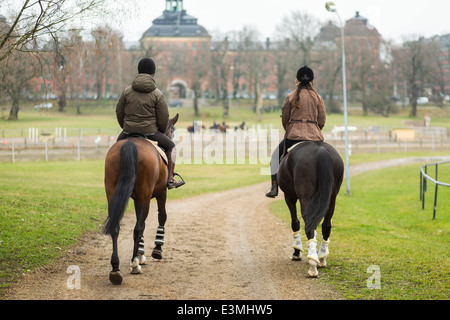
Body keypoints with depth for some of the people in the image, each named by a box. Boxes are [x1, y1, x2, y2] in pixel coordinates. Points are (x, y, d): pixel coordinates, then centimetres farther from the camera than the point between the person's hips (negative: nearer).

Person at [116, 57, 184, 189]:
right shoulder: (157, 94, -9)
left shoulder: (127, 91, -1)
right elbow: (164, 118, -7)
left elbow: (119, 112, 7)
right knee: (170, 146, 20)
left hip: (128, 131, 3)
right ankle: (170, 179, 16)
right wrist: (161, 132, 13)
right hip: (150, 131, -3)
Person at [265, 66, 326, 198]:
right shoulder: (318, 98, 5)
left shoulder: (291, 97, 1)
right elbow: (322, 121, 5)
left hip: (293, 136, -1)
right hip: (314, 137, 1)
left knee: (276, 156, 20)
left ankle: (274, 188, 10)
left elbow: (284, 119, 5)